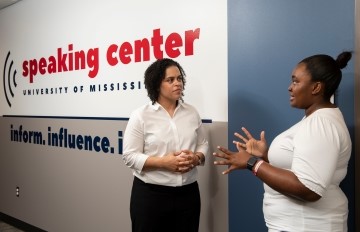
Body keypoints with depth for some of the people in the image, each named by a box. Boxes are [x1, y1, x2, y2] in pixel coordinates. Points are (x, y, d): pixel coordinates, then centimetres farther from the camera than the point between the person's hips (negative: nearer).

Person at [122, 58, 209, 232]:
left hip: (188, 193, 4)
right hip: (150, 194, -3)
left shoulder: (192, 112, 5)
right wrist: (164, 162, -20)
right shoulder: (140, 115, -6)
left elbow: (203, 144, 11)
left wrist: (196, 158, -11)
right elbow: (130, 156, -9)